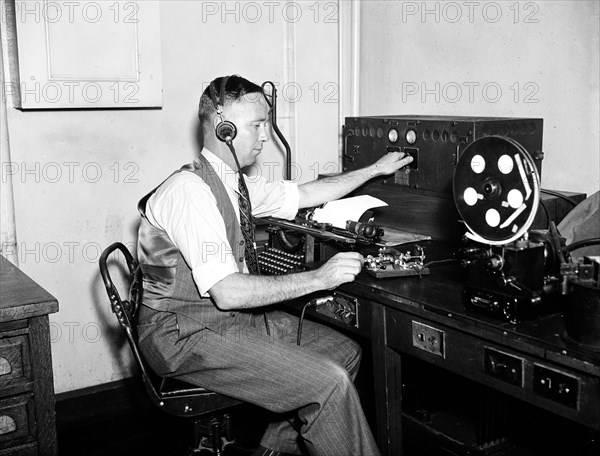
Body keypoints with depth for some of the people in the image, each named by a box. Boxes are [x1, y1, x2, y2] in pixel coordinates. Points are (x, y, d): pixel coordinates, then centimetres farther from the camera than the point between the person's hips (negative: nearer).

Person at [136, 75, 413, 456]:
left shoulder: (236, 185, 6)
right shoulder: (190, 190, -21)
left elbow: (306, 194, 21)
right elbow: (226, 292, -27)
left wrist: (375, 169, 23)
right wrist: (318, 278, -24)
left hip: (235, 317, 9)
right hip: (186, 334, -9)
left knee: (345, 352, 8)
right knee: (328, 382, -19)